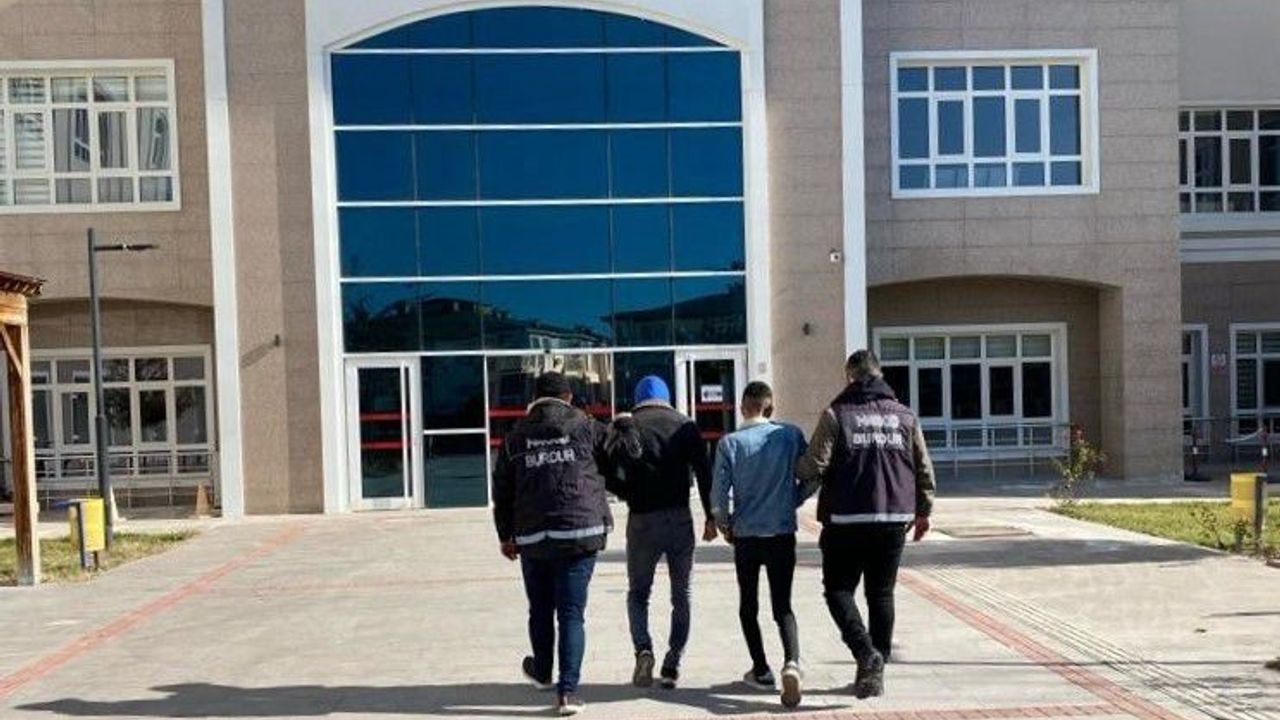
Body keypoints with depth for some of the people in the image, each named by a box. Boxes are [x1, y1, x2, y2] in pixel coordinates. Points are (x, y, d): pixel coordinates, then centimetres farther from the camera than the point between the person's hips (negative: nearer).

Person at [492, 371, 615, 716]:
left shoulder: (516, 437, 8)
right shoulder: (588, 428, 0)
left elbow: (502, 491, 12)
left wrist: (506, 536, 20)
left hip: (533, 538, 2)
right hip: (582, 532, -2)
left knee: (540, 610, 20)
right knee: (572, 613, 2)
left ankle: (542, 672, 40)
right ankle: (568, 690, -1)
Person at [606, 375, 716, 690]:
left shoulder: (626, 428, 1)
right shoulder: (685, 426, 5)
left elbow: (610, 475, -7)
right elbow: (704, 472, -2)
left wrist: (632, 495, 10)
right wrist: (710, 517, 2)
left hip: (641, 521, -1)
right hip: (680, 519, 1)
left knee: (638, 593, 15)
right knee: (681, 596, 12)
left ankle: (643, 649, -7)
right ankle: (672, 666, 9)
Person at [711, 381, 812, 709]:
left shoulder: (730, 443, -9)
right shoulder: (791, 435, -4)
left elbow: (719, 492, -9)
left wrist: (724, 524, 8)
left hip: (746, 535, -1)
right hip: (783, 534, 1)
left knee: (748, 605, 16)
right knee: (783, 605, 6)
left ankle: (761, 670, 21)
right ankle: (791, 662, -17)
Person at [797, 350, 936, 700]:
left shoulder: (837, 414, -5)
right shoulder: (904, 415, 7)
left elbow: (813, 467, -10)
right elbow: (924, 469, 11)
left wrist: (801, 475, 12)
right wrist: (923, 510, 22)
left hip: (847, 520, -4)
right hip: (894, 520, 4)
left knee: (838, 590, 7)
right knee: (881, 595, 13)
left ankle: (866, 654, -12)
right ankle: (876, 671, 18)